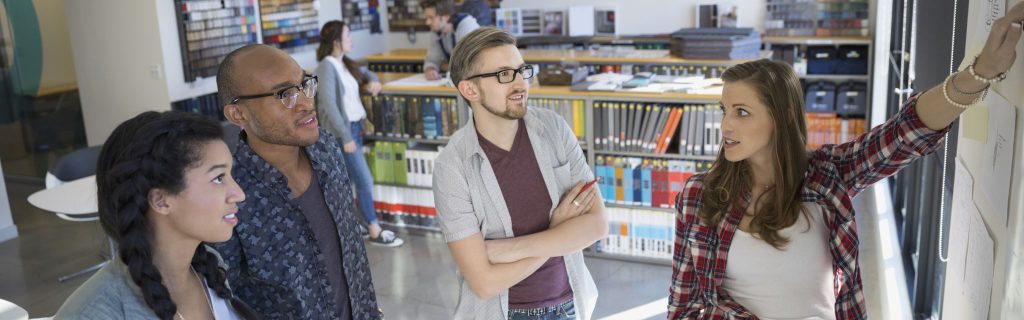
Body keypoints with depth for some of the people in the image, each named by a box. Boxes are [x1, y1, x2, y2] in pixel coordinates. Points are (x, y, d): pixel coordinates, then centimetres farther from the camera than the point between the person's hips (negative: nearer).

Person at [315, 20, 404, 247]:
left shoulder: (345, 63, 10)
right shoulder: (327, 67, -16)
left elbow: (365, 73, 30)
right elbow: (329, 105, -21)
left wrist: (373, 81, 5)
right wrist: (345, 137, -22)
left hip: (355, 126, 8)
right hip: (342, 131, -8)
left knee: (348, 179, 14)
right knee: (365, 181, -4)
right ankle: (375, 232, 5)